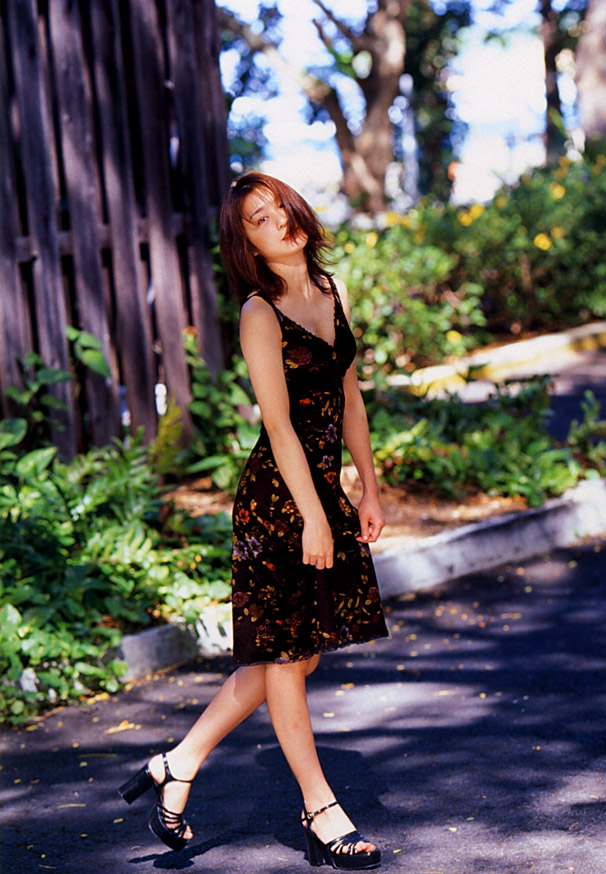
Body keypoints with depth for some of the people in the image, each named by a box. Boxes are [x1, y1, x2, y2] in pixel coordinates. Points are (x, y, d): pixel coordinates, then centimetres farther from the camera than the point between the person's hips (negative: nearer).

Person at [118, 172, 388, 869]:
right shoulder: (260, 314, -12)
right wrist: (313, 518, -17)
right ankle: (322, 815, 10)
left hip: (323, 486, 8)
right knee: (285, 652, 2)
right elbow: (279, 425, -16)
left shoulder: (333, 293, 10)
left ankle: (179, 766, 21)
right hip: (276, 497, -8)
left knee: (301, 648, 12)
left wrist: (368, 491, 15)